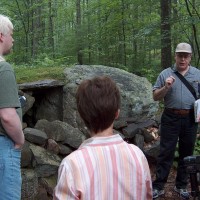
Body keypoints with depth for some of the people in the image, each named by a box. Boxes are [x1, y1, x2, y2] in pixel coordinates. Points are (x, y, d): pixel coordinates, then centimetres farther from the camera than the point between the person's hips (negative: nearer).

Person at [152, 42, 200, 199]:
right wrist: (165, 87, -16)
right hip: (170, 118, -2)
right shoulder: (165, 74, 1)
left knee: (186, 153, 11)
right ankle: (158, 186, 10)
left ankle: (181, 186, 25)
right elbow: (155, 97, 1)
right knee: (166, 152, 2)